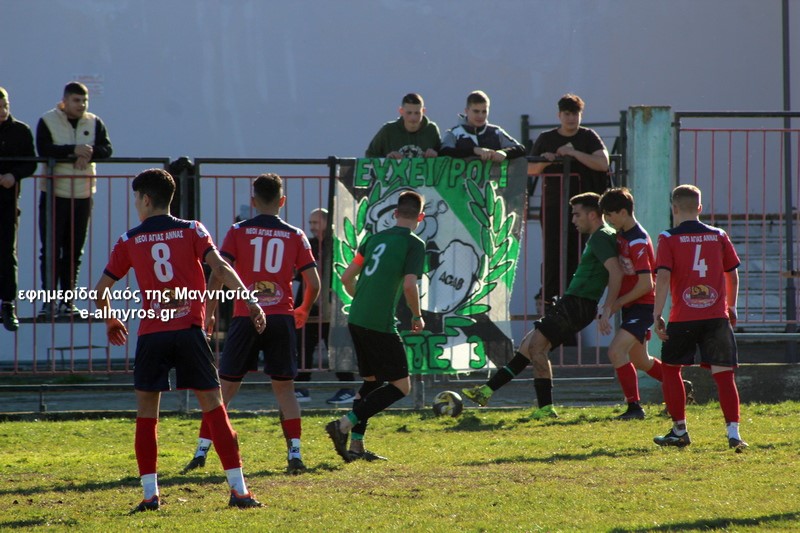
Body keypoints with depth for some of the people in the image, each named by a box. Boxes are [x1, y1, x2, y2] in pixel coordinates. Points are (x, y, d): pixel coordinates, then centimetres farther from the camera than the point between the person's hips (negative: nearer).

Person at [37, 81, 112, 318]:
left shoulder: (94, 123, 8)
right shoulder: (47, 122, -3)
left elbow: (106, 149, -3)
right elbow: (44, 150, -17)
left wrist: (89, 154, -22)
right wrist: (74, 151, -24)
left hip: (83, 194, 4)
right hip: (54, 193, -3)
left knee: (74, 251, 7)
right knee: (51, 250, -4)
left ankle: (67, 302, 12)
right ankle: (49, 301, -2)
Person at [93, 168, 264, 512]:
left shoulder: (130, 241, 5)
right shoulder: (192, 231, 5)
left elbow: (101, 289, 8)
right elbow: (219, 267, -10)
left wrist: (110, 321, 25)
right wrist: (250, 301, -11)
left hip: (151, 333, 0)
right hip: (190, 329, 0)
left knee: (146, 412, 9)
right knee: (213, 406, 4)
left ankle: (150, 493, 3)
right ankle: (239, 490, -2)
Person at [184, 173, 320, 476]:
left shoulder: (238, 232, 3)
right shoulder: (295, 236, 7)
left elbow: (218, 274, -7)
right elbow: (313, 283, 5)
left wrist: (209, 314, 1)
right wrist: (304, 311, 24)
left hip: (245, 319, -1)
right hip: (282, 319, 1)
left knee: (225, 388, 5)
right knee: (284, 388, 10)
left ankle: (202, 450, 0)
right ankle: (295, 454, 1)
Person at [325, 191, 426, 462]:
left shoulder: (375, 238, 13)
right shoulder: (414, 244, -6)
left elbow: (347, 277, 15)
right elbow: (409, 286, -17)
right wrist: (418, 317, -1)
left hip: (357, 319, 7)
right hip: (381, 324, -7)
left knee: (372, 381, 20)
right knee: (401, 386, 1)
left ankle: (355, 446, 16)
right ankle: (345, 424, -13)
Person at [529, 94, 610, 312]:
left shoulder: (589, 137, 6)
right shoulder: (546, 139, 10)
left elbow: (603, 163, -9)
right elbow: (530, 170, 11)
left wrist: (575, 153, -17)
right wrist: (543, 162, -10)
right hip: (553, 206, 0)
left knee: (578, 253, -4)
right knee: (552, 252, -7)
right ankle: (547, 296, -1)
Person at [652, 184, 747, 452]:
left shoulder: (669, 239, -2)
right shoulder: (718, 236, 8)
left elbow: (663, 277, -11)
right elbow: (733, 275, 14)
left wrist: (657, 315, -9)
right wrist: (731, 307, 28)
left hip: (683, 317, -2)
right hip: (717, 316, 2)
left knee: (671, 369, 15)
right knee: (723, 374, 1)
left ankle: (679, 431, 15)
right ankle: (734, 432, -10)